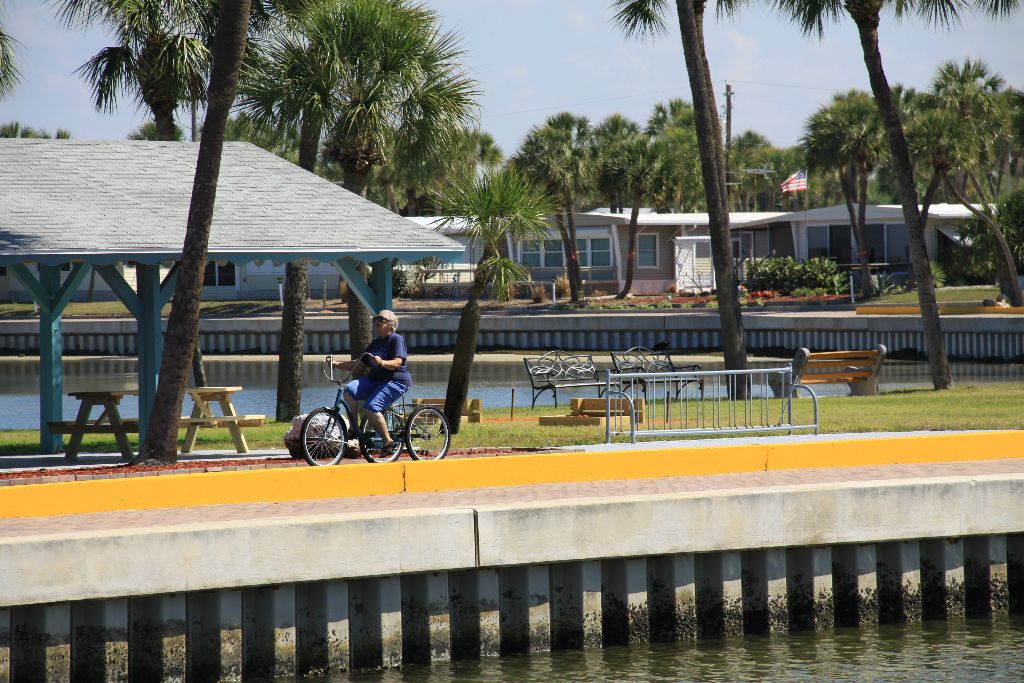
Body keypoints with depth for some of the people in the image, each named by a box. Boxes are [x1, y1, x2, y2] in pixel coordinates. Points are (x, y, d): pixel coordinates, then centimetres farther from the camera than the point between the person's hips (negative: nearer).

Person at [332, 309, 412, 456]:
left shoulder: (397, 339, -3)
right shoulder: (375, 343, 21)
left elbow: (397, 362, -18)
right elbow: (358, 363, 18)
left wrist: (382, 363, -38)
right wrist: (337, 364, 6)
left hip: (396, 381, -8)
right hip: (374, 379, 8)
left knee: (371, 408, -28)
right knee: (349, 390, -18)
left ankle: (389, 442, -17)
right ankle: (353, 429, -13)